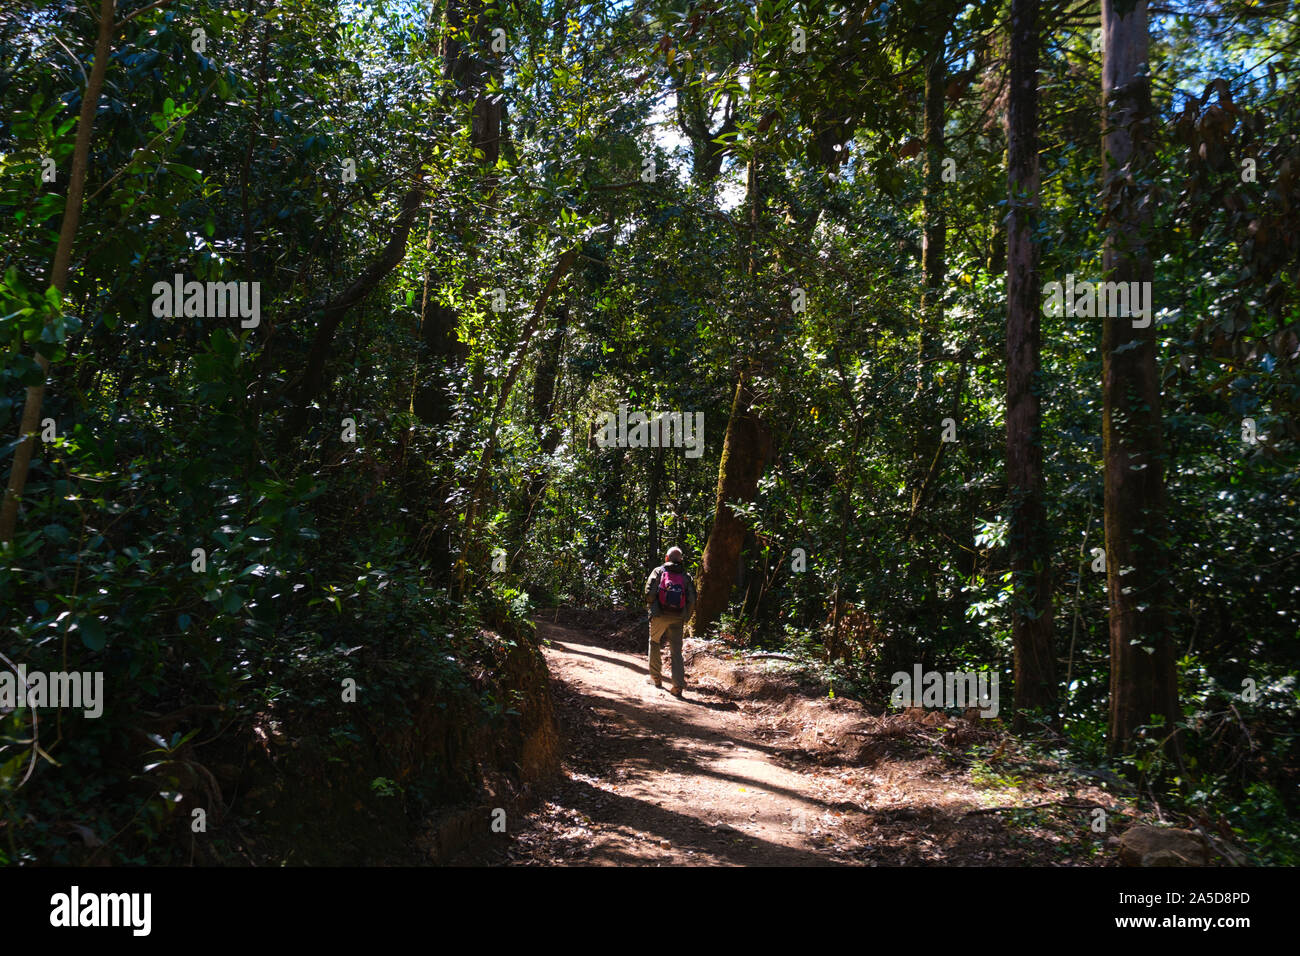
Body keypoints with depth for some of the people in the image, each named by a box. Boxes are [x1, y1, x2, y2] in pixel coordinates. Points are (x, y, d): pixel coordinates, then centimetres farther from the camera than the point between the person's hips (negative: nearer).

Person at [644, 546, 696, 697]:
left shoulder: (658, 571, 3)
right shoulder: (686, 576, 9)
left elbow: (649, 592, -7)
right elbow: (692, 599, 1)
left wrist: (651, 607, 9)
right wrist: (686, 617, 12)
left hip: (659, 616, -1)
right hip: (677, 618, 1)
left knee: (654, 644, 21)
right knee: (676, 652, 5)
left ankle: (656, 678, 26)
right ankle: (678, 686, -6)